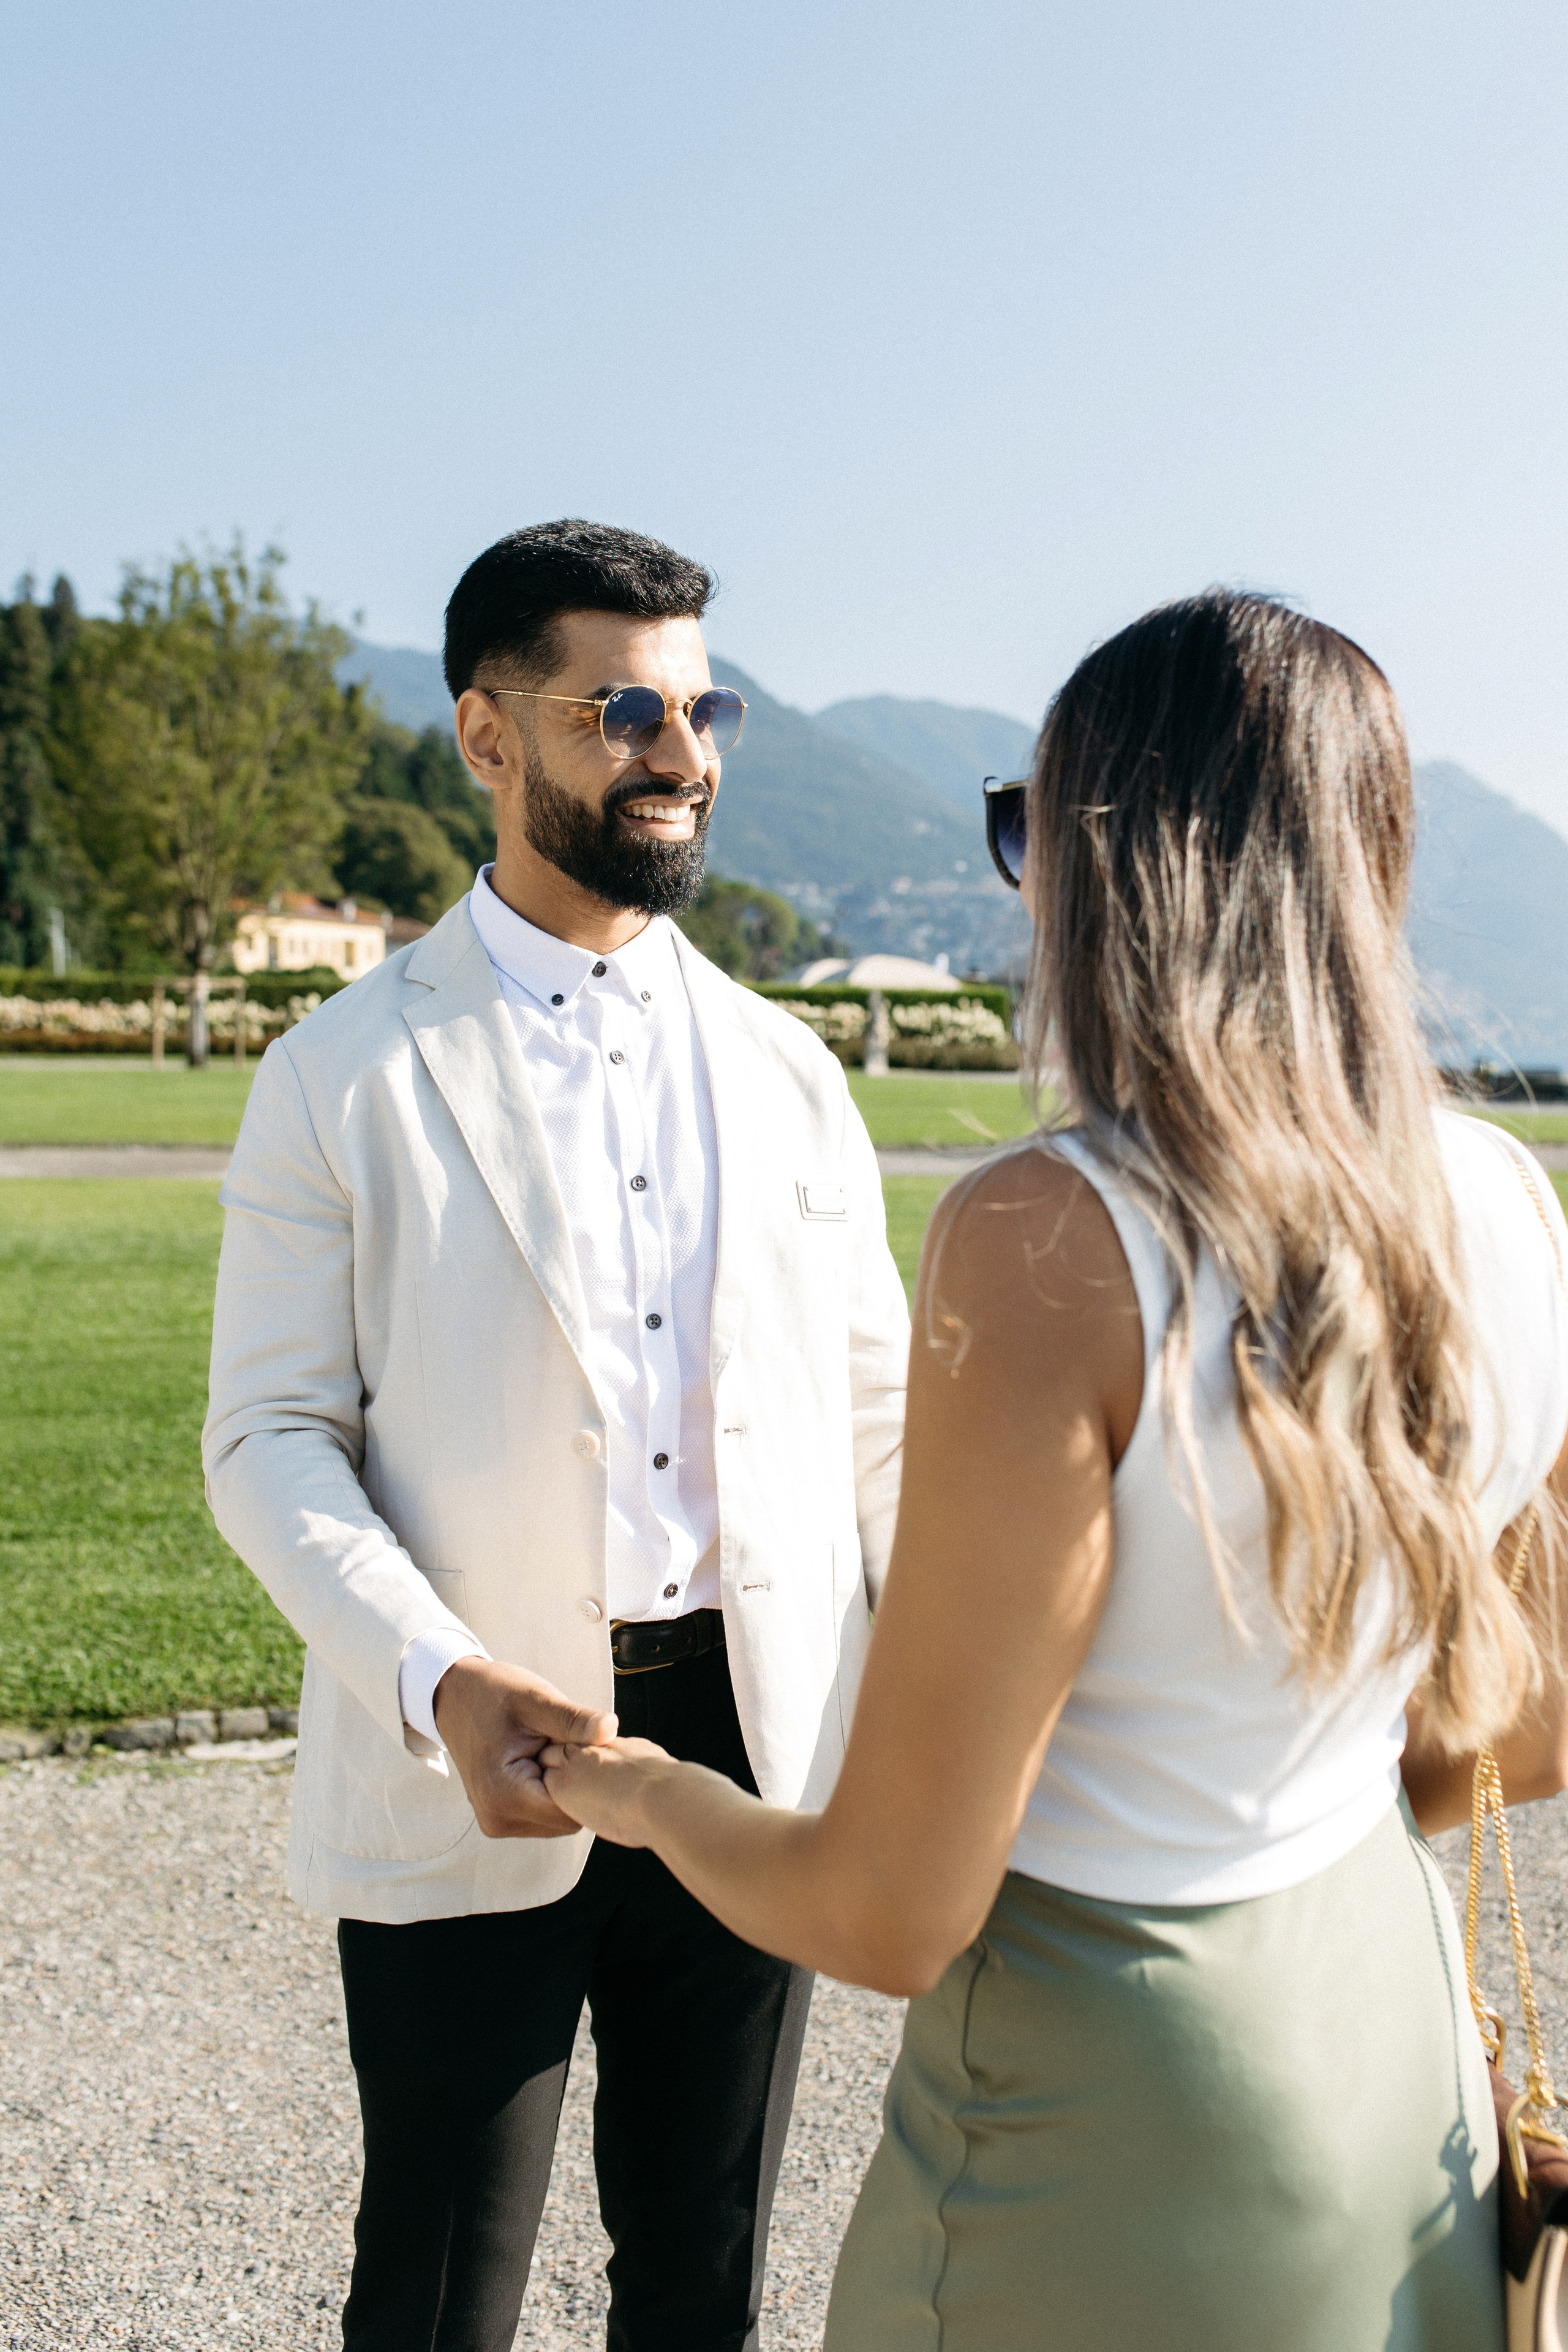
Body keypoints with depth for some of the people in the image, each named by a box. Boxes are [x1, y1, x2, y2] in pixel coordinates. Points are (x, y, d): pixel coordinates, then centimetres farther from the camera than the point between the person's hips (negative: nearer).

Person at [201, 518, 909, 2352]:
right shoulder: (345, 1078, -4)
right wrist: (439, 1681, -22)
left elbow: (880, 1411, 9)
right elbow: (268, 1440, -6)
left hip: (753, 1743, 3)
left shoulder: (785, 1075, 6)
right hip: (464, 1783, -3)